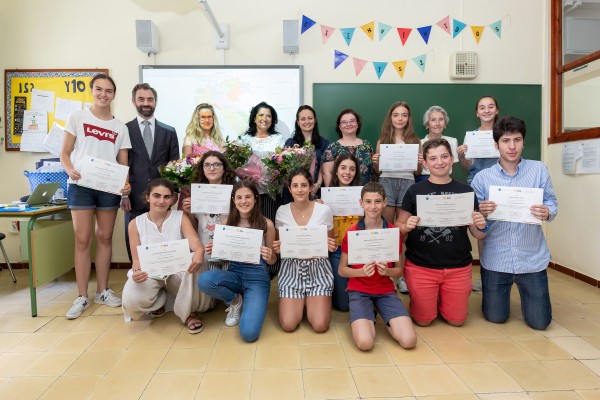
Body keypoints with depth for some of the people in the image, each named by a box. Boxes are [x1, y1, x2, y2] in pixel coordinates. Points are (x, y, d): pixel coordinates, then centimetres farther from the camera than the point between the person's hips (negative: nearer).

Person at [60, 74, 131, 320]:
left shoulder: (120, 128, 10)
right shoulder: (77, 117, 6)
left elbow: (123, 163, 7)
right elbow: (64, 153, 4)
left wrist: (126, 184, -13)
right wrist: (71, 171, -17)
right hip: (80, 185, -2)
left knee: (105, 238, 7)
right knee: (82, 240, -2)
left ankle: (102, 291, 18)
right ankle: (82, 296, 8)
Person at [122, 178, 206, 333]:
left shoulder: (180, 217, -3)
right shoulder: (135, 224, 0)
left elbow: (196, 243, -19)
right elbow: (137, 258, -1)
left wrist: (199, 253, -44)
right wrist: (136, 272, -26)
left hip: (177, 273, -1)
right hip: (149, 275, 1)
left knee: (194, 261, -35)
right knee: (131, 302, -30)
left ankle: (188, 313, -12)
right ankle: (159, 300, 10)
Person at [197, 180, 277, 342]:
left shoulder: (266, 224, -7)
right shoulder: (227, 222, 0)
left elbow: (273, 260, 1)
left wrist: (269, 257, -23)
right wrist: (213, 250, -14)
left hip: (257, 276, -3)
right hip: (234, 273, 3)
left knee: (249, 334, -22)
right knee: (204, 280, -31)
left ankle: (242, 301, 14)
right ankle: (235, 301, 2)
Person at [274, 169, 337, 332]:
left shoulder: (324, 210, -6)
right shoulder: (282, 211, -3)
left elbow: (330, 243, 7)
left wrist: (332, 246, -16)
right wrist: (277, 248, -13)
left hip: (318, 268, 0)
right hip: (291, 269, 1)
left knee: (320, 325, -11)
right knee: (288, 325, -10)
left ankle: (312, 300, 21)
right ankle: (300, 300, 21)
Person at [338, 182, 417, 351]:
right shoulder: (351, 233, -6)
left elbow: (399, 270, 6)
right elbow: (342, 270, -1)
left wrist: (387, 271, -17)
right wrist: (362, 271, -20)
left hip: (386, 291, 2)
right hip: (359, 291, -2)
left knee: (409, 341, -16)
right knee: (365, 342, -24)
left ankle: (382, 316, 13)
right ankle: (368, 317, 10)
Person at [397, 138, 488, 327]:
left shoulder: (465, 191, 0)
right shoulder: (415, 191, -5)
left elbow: (477, 234, 5)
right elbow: (399, 227, 0)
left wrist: (482, 227, -17)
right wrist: (407, 227, -22)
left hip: (458, 267, 2)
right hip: (420, 266, -1)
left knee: (456, 320, 11)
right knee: (423, 320, 8)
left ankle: (441, 299, 41)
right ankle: (432, 298, 39)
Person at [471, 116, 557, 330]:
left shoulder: (539, 169, -2)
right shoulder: (482, 177, -4)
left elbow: (552, 203, 0)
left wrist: (547, 212, -23)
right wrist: (481, 212, -26)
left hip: (532, 258, 1)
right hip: (495, 259, 0)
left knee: (540, 322, 10)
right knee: (495, 317, 11)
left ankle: (524, 292, 42)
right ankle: (501, 293, 45)